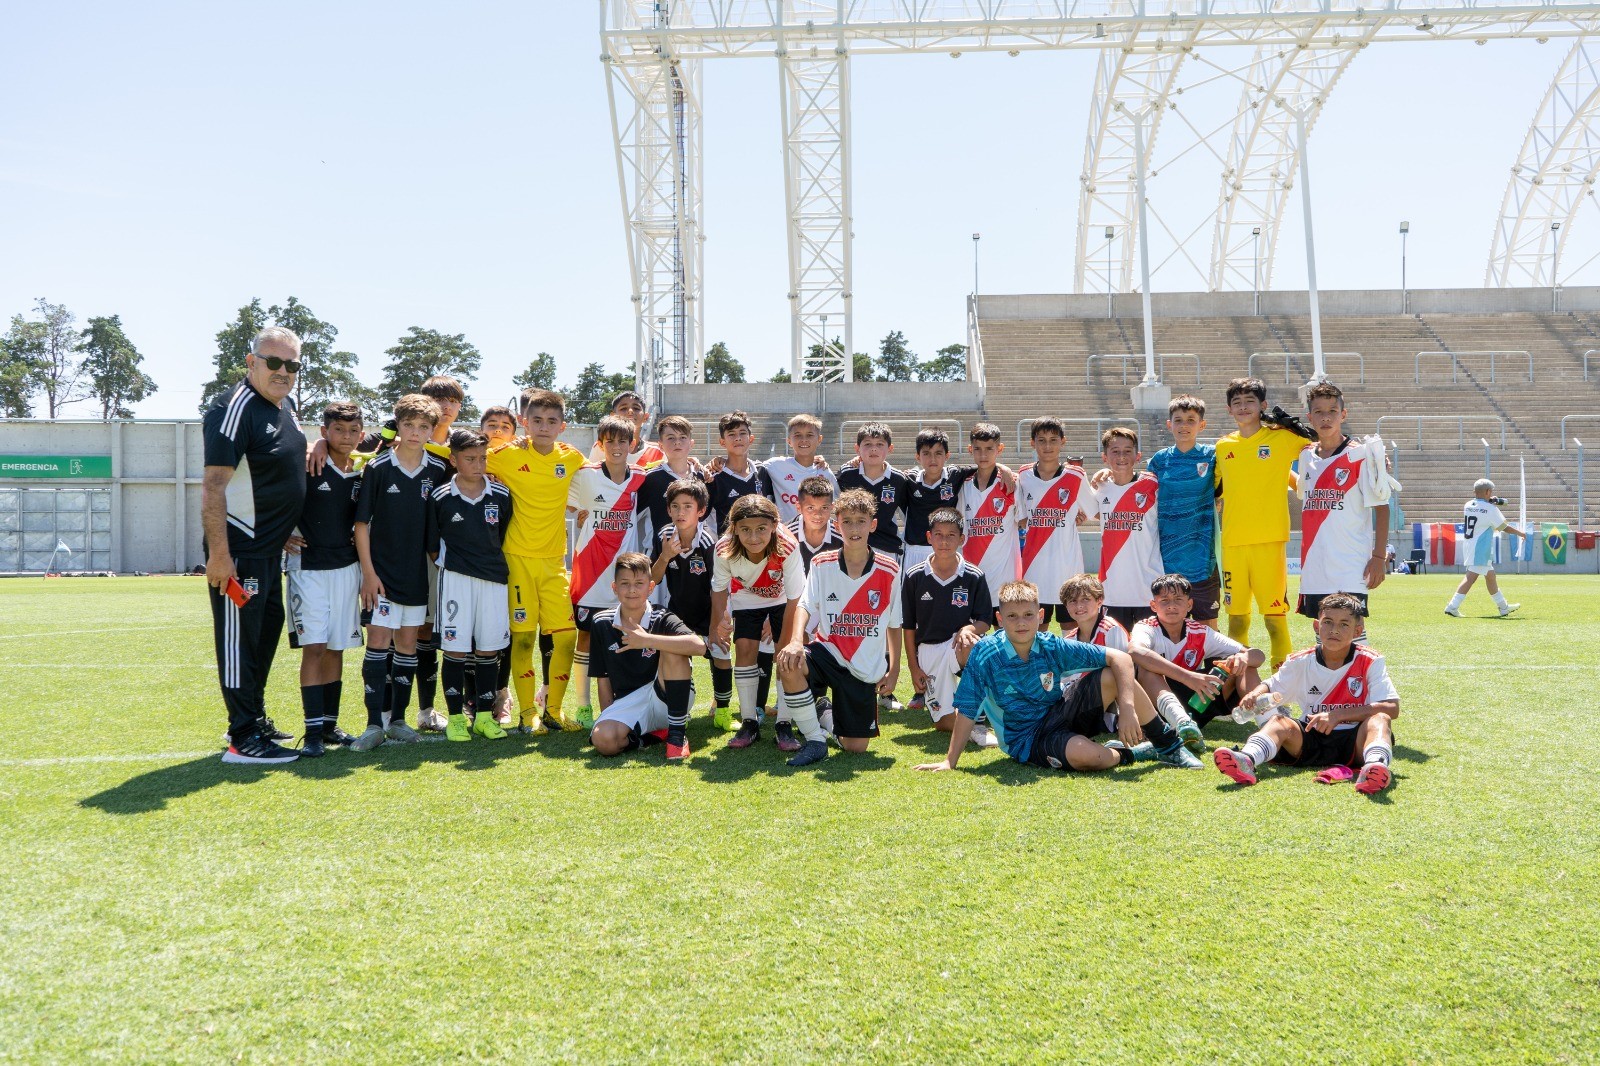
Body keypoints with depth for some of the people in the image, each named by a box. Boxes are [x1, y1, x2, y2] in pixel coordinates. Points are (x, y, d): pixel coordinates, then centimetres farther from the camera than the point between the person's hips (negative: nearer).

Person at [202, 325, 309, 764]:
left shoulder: (285, 406, 11)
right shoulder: (236, 407, -17)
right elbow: (213, 485, -21)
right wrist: (218, 553, -25)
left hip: (270, 549, 10)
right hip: (239, 552, -10)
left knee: (269, 629, 18)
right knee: (240, 637, -4)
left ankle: (254, 718, 32)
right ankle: (244, 739, 2)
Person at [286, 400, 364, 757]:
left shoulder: (361, 474, 8)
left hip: (346, 568, 5)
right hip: (309, 567, -5)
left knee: (336, 648, 9)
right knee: (314, 646, -9)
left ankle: (330, 724, 18)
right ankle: (313, 730, -6)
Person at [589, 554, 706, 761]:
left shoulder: (662, 620, -10)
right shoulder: (601, 624, 0)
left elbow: (699, 646, -31)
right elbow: (602, 677, 7)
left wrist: (647, 640, -33)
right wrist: (608, 719, 2)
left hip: (667, 698, -2)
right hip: (628, 703, 2)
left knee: (671, 650, -29)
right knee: (603, 740, -29)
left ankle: (677, 733, -18)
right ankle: (654, 733, 0)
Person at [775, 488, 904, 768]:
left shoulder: (889, 569, -4)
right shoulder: (821, 564, -3)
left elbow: (894, 624, 3)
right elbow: (805, 606, -14)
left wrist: (893, 670, 4)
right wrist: (796, 641, -34)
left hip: (866, 668, 0)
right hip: (829, 653, 0)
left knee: (856, 747, -1)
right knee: (789, 664, -35)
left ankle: (830, 719, 36)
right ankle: (815, 740, -14)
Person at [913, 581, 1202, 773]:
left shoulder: (1053, 647, -11)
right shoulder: (985, 654, -17)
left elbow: (1120, 658, -13)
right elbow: (966, 711, -15)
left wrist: (1127, 705, -26)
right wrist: (949, 761, -19)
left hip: (1062, 712, 4)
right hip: (1028, 739, -3)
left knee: (1113, 677, -20)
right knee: (1083, 755, -36)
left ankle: (1170, 746, -4)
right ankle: (1133, 752, -1)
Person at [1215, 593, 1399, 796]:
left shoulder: (1370, 662, -3)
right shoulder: (1300, 663, 4)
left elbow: (1392, 708, -12)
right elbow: (1270, 687, 16)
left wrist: (1337, 715, -22)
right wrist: (1255, 695, -11)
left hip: (1355, 742, -2)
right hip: (1311, 741, 2)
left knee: (1379, 719, -29)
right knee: (1279, 721, -24)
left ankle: (1375, 764, -62)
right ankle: (1247, 760, -54)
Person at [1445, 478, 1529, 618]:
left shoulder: (1468, 505, 6)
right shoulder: (1490, 509, -13)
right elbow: (1505, 527, -3)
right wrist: (1520, 532, 14)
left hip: (1468, 545, 8)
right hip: (1480, 548, -8)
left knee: (1490, 575, 19)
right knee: (1471, 576, -11)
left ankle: (1503, 606, 29)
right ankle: (1453, 606, -19)